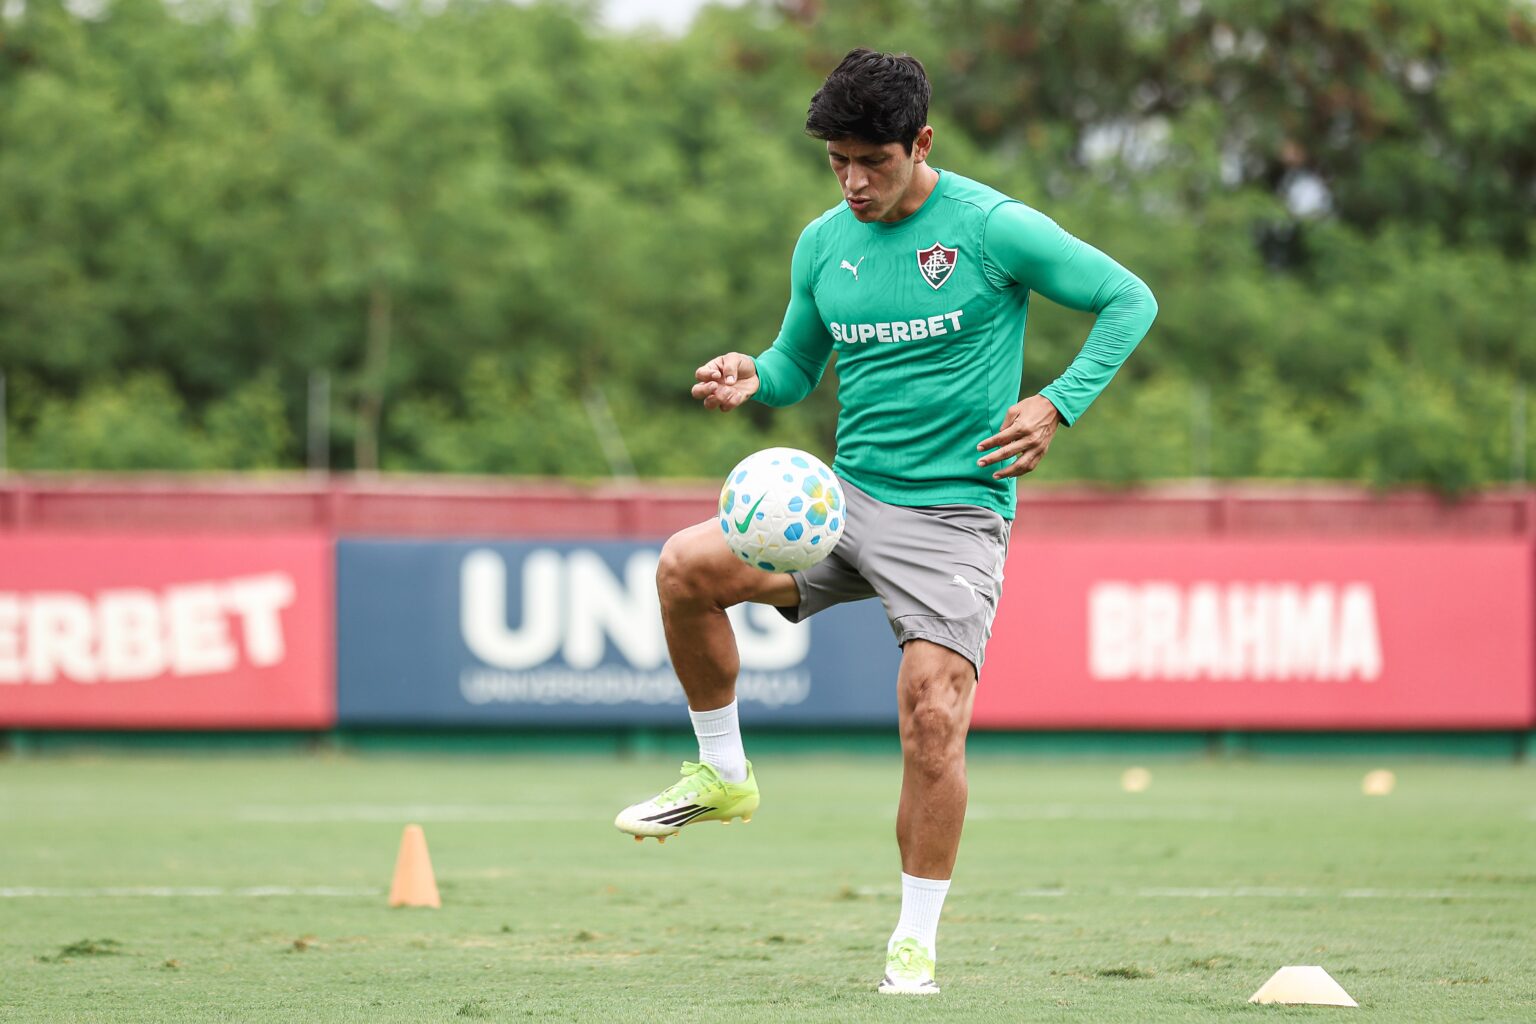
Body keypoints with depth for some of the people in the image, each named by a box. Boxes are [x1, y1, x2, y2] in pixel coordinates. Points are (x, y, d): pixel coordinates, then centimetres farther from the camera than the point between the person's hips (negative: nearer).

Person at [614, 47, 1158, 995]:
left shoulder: (993, 228, -9)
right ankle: (723, 774, 3)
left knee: (933, 717, -16)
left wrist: (1058, 407, -15)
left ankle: (917, 941, 1)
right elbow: (799, 365, 21)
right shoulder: (823, 245, 7)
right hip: (847, 494, 5)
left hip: (955, 515, -5)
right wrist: (751, 379, -3)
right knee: (687, 566, -16)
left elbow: (1130, 300, -3)